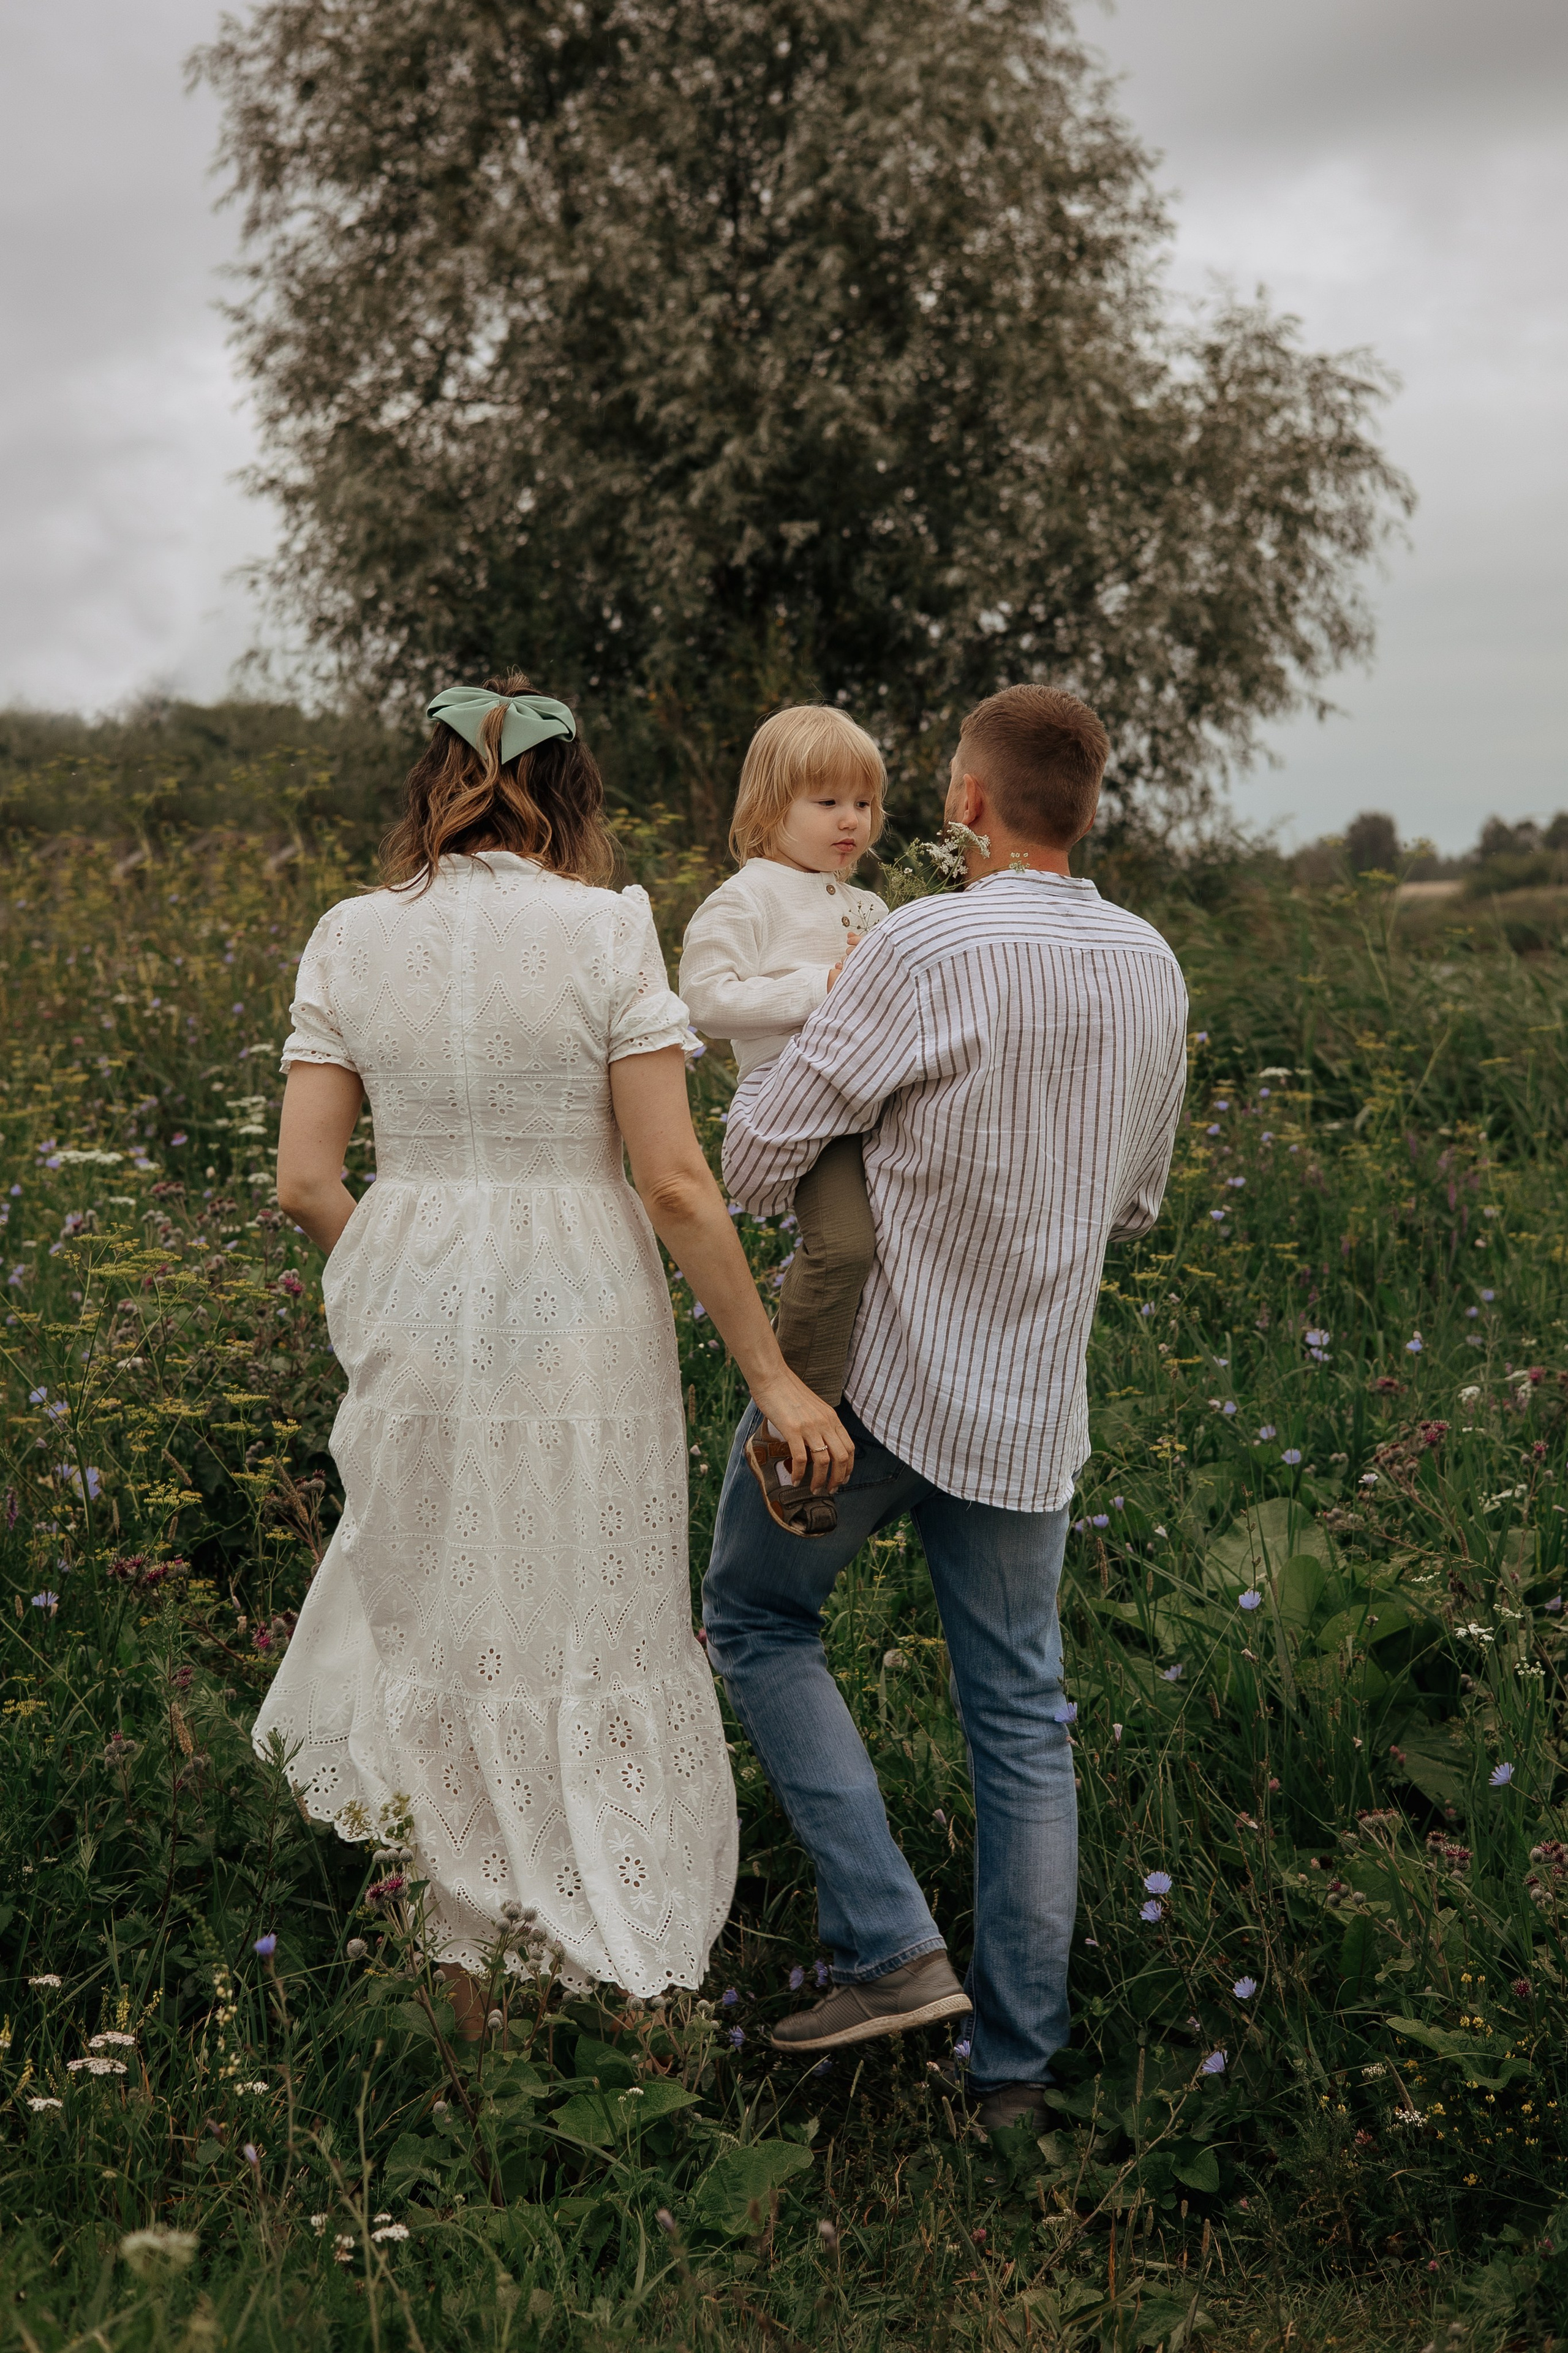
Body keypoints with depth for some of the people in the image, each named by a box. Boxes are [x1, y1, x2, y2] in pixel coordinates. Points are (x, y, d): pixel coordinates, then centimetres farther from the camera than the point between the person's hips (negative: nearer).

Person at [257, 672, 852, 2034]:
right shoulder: (608, 928, -10)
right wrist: (773, 1376, -7)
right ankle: (612, 1961, 25)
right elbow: (676, 1182, -13)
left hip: (414, 1323, 3)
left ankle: (468, 1977, 30)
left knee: (445, 1625, 18)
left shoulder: (351, 937, 0)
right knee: (593, 1634, 13)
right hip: (580, 1329, -3)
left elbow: (306, 1180, -2)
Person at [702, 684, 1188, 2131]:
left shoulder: (930, 949, -19)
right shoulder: (1152, 968, 2)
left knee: (758, 1620, 16)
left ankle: (890, 1947, 5)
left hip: (874, 1371, -5)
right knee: (1021, 1715, 12)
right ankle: (1015, 2062, 19)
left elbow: (756, 1159, -13)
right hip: (1030, 1405, 5)